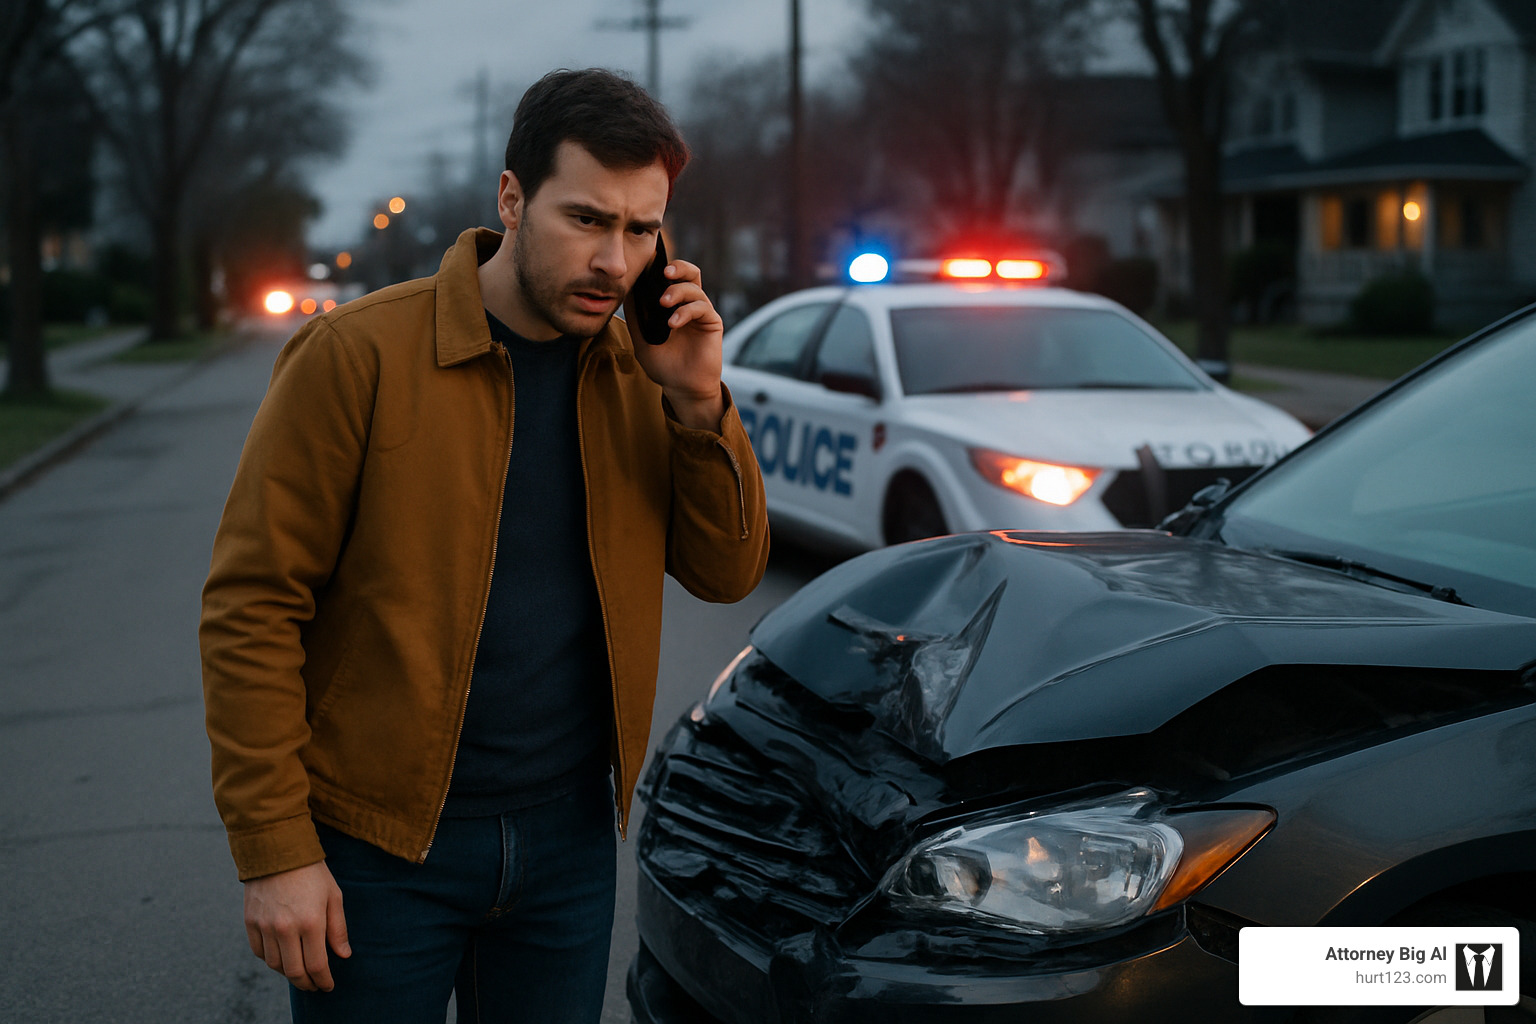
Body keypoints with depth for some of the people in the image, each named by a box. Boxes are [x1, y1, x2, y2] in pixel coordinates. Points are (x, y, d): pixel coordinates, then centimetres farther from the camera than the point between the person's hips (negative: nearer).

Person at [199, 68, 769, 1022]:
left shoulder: (635, 372, 3)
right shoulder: (357, 354, -13)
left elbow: (729, 573, 4)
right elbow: (251, 603, -13)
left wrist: (697, 403, -11)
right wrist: (275, 851, -15)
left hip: (568, 835, 5)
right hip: (381, 845, -4)